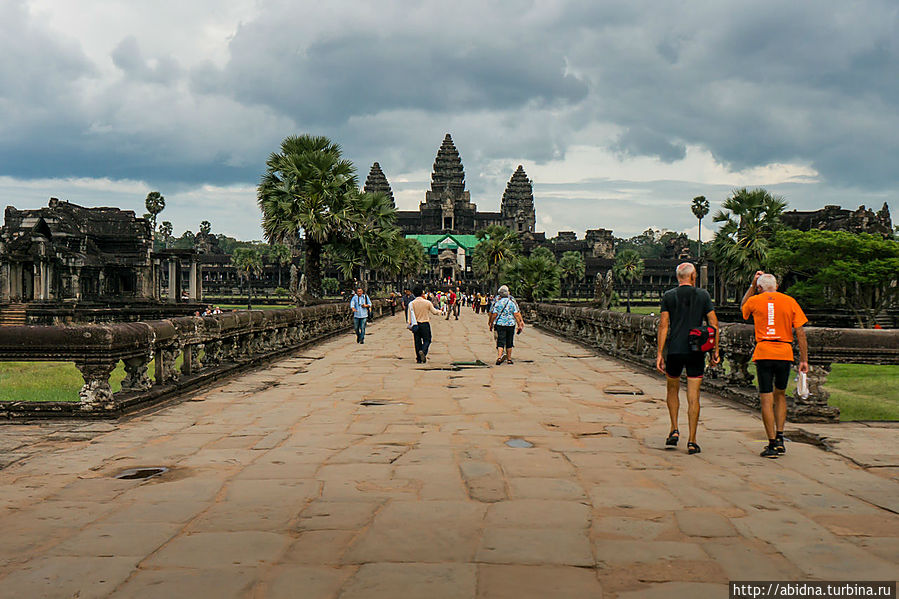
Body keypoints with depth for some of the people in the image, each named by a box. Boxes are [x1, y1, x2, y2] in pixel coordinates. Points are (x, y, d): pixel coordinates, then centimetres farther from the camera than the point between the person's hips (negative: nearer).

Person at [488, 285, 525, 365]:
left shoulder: (497, 302, -1)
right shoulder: (512, 302, 0)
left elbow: (494, 314, -3)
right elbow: (516, 314, -3)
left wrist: (491, 323, 8)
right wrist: (519, 325, 1)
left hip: (500, 324, -1)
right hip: (511, 324, 1)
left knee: (500, 341, -3)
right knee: (509, 342, 12)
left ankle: (499, 356, -24)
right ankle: (509, 359, 20)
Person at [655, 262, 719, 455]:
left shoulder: (668, 296, 1)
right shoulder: (703, 295, 3)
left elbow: (663, 325, -3)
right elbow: (714, 324, 0)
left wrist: (659, 354, -2)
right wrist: (715, 350, 8)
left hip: (674, 350, 0)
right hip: (697, 352, 0)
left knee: (672, 389, 21)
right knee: (693, 396, 1)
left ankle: (674, 430, 12)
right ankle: (692, 441, 0)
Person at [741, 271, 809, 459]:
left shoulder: (755, 300, 3)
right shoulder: (790, 302, 5)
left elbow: (743, 307, 29)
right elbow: (800, 333, 2)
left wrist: (752, 285, 27)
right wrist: (804, 360, 6)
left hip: (763, 353, -2)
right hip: (785, 353, 2)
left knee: (767, 399, 0)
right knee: (780, 395, 20)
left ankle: (772, 444, -2)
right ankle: (779, 438, 15)